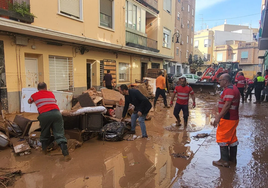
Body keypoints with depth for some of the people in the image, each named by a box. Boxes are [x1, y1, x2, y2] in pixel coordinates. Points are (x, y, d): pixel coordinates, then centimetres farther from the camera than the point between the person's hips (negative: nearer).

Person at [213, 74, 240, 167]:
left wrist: (218, 117, -26)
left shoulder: (228, 90, -20)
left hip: (227, 119, -10)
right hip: (234, 118, 11)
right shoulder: (234, 88, 14)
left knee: (222, 139, -1)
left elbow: (227, 105, -28)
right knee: (232, 138, 18)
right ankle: (233, 158, 30)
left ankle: (224, 160, 7)